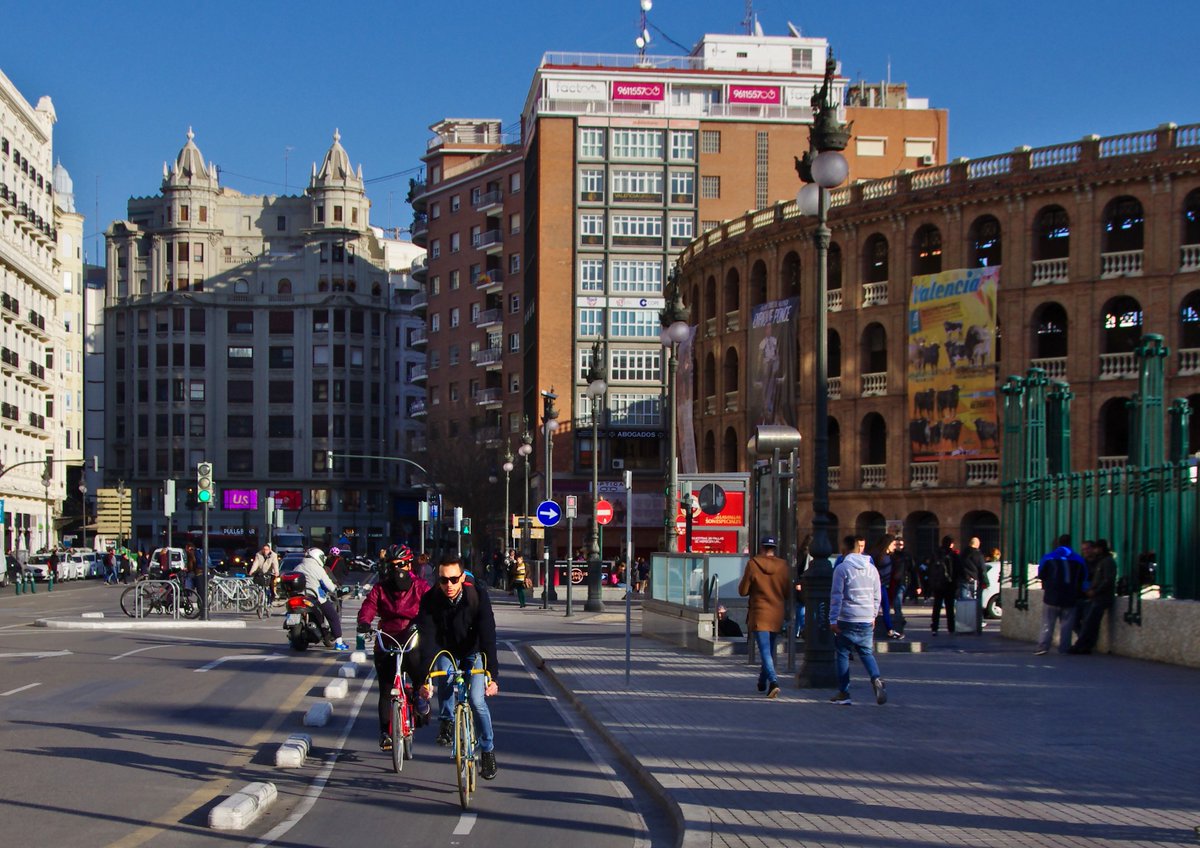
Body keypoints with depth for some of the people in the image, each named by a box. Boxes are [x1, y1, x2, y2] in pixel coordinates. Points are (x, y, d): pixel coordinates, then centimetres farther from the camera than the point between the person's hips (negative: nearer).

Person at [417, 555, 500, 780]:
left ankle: (488, 750, 4)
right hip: (446, 651, 1)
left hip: (474, 653, 0)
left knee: (477, 701, -17)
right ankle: (446, 723, -10)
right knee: (445, 673, -33)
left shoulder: (478, 596, -27)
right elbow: (427, 640, -29)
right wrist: (425, 678, -39)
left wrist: (492, 675, -42)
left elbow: (488, 636, -32)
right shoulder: (430, 600, -24)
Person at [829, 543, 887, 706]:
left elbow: (836, 596, -8)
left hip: (847, 619, -4)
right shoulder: (871, 569, 8)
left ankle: (844, 693, 7)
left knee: (842, 654, 7)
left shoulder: (842, 568, -6)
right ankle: (876, 678, -16)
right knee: (867, 653, 12)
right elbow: (877, 596, 13)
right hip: (867, 620, 4)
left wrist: (833, 619, -5)